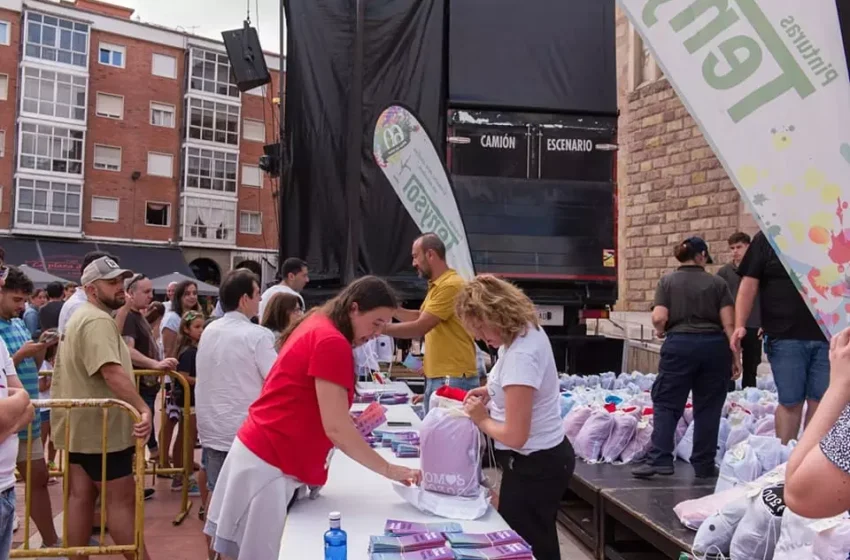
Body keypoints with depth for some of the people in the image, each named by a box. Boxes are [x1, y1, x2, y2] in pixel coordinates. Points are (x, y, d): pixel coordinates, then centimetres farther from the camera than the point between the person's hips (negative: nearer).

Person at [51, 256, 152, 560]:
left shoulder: (83, 317, 16)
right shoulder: (97, 320, -20)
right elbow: (112, 371, -33)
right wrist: (142, 408, -40)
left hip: (81, 425, 10)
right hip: (99, 427, -10)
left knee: (80, 496, 13)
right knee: (122, 498, -3)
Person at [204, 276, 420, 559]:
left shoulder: (317, 326, 10)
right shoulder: (332, 342, -19)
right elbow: (335, 429, -21)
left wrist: (353, 424, 8)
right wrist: (389, 470, -15)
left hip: (258, 451, 10)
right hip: (269, 464, -10)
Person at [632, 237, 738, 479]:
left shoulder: (667, 281, 5)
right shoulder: (718, 283, 7)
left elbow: (659, 317, -7)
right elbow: (729, 324, 0)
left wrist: (660, 331, 14)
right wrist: (735, 356, 5)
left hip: (679, 344, -1)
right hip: (714, 345, 1)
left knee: (666, 403, 5)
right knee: (708, 407, 9)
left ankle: (660, 459, -4)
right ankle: (704, 464, 14)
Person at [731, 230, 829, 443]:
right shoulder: (766, 238, 1)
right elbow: (749, 285, -3)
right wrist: (740, 325, -12)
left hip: (826, 335, 3)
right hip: (785, 336, -3)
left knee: (820, 401, 6)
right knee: (790, 401, 3)